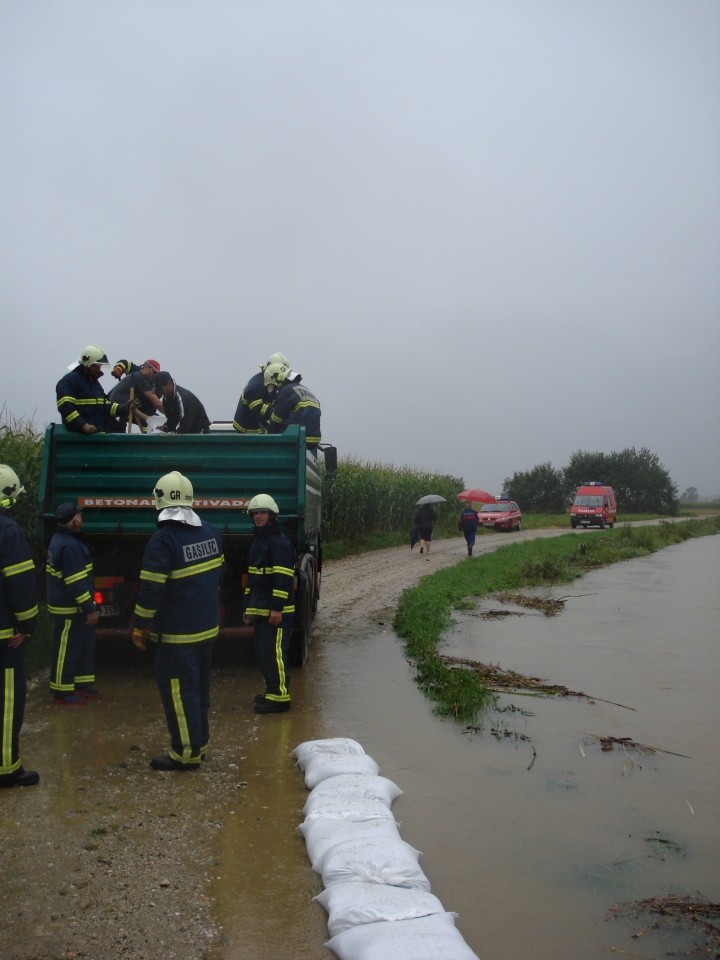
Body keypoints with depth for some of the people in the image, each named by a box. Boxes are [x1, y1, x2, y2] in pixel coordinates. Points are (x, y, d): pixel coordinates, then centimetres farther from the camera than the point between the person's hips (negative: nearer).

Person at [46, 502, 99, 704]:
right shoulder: (70, 546, -25)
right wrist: (89, 609, -21)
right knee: (66, 650, 1)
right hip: (70, 608, -10)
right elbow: (76, 582, -26)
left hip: (71, 605, 10)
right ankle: (62, 692, 10)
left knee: (85, 645, 18)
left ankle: (82, 683, 27)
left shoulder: (61, 538, 9)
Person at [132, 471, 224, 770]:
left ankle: (186, 753, 7)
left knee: (178, 690, 1)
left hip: (177, 633, -8)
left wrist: (140, 626, -9)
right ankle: (199, 742, 29)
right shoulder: (209, 532, 5)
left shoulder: (162, 541, -19)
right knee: (199, 686, 18)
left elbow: (151, 589, -20)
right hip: (208, 626, 8)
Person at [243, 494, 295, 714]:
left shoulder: (279, 542, -12)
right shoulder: (257, 541, 18)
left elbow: (283, 578, -18)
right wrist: (248, 606, 22)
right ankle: (272, 691, 26)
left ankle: (279, 697, -1)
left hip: (276, 612, -10)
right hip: (260, 610, 10)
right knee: (262, 654, 15)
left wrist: (277, 608, -22)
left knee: (274, 654, -8)